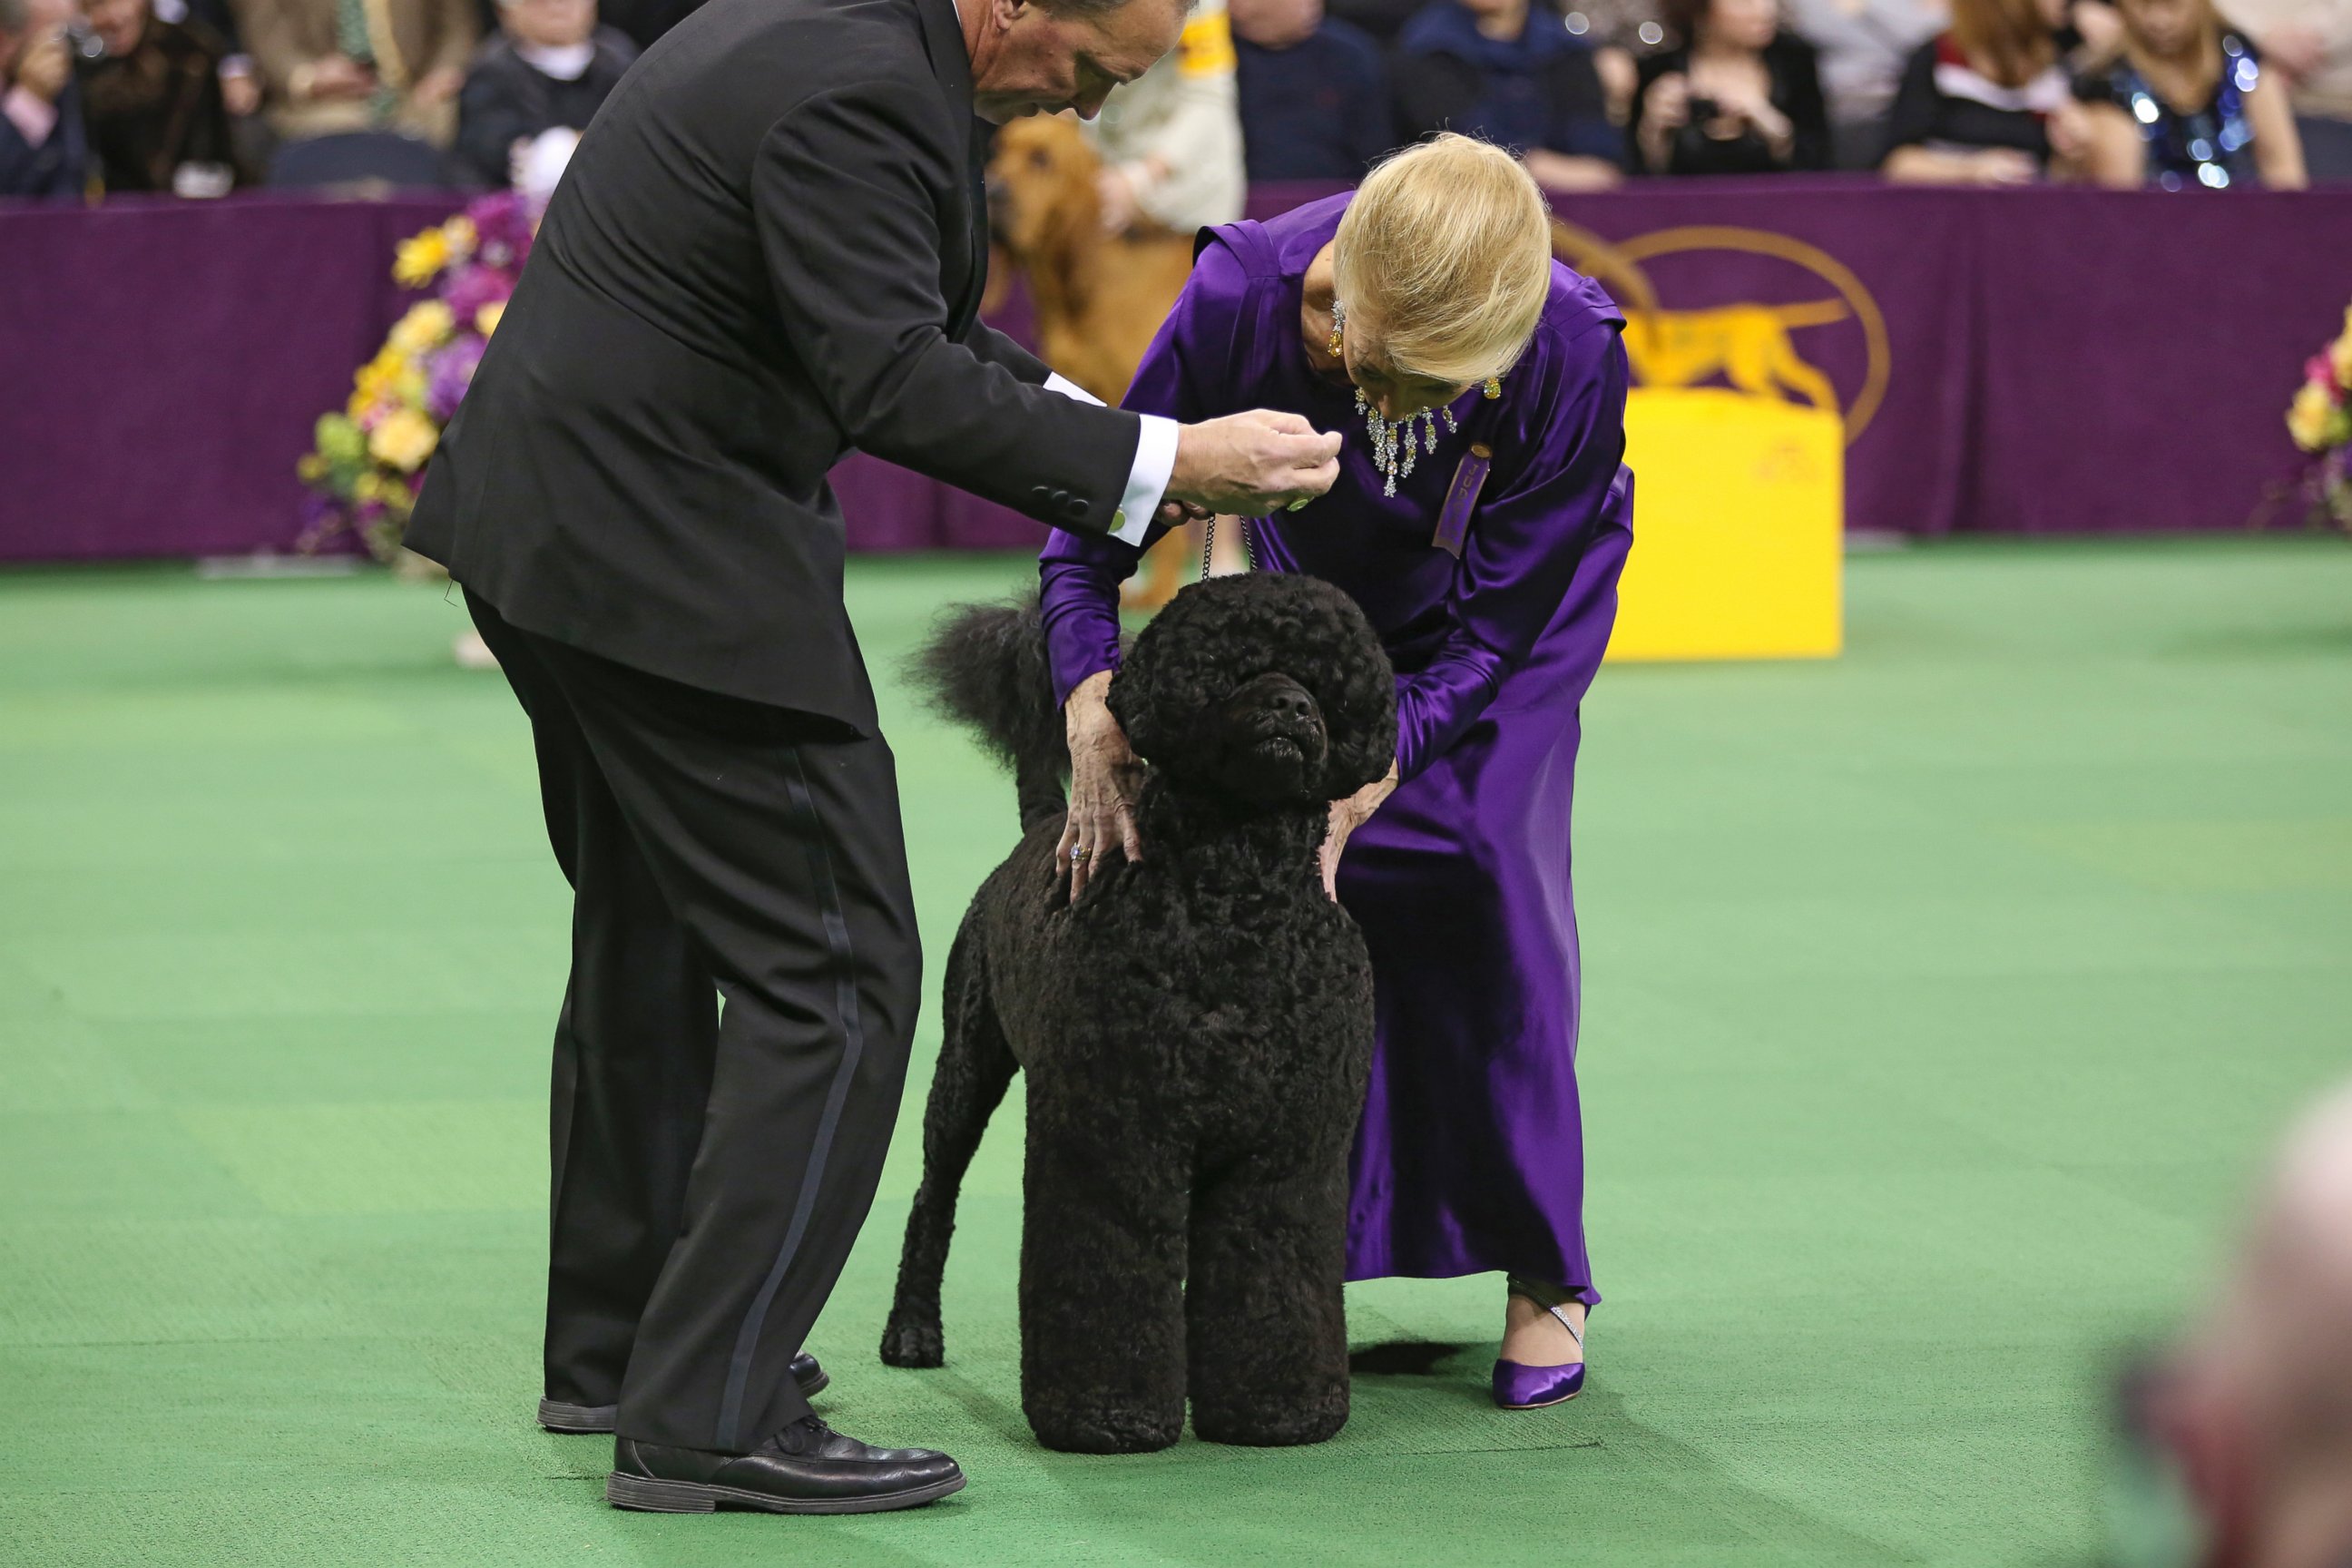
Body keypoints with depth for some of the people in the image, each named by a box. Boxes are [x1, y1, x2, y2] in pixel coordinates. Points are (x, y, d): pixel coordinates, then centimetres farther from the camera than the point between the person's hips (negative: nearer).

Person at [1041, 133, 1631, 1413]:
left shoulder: (1572, 359, -39)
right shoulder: (1242, 295, -37)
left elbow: (1488, 634, -28)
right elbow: (1089, 532, -24)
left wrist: (1367, 774, -39)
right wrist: (1096, 715, -38)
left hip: (1522, 590, -2)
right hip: (1317, 580, 2)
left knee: (1481, 878, -14)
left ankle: (1544, 1273, -4)